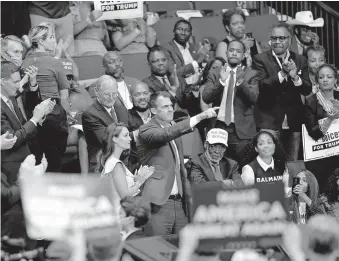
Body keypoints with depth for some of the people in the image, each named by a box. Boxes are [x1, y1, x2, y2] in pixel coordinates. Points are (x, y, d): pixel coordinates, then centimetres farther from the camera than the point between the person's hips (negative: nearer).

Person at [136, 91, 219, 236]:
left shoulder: (175, 132, 21)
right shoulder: (146, 131, -4)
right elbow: (166, 134, -26)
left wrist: (188, 195, 15)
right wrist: (199, 117, -31)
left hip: (179, 203, 7)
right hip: (159, 203, -7)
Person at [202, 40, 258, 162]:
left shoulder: (250, 74, 6)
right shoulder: (215, 74, 10)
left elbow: (254, 98, -6)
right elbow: (206, 98, -2)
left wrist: (241, 81, -21)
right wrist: (221, 81, -16)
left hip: (242, 129, -1)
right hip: (218, 127, 2)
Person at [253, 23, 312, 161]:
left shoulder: (300, 60, 8)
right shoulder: (261, 59, -2)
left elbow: (307, 90, 0)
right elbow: (261, 86, -14)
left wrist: (295, 77, -19)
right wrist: (282, 73, -26)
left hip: (294, 122, 4)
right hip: (270, 121, -4)